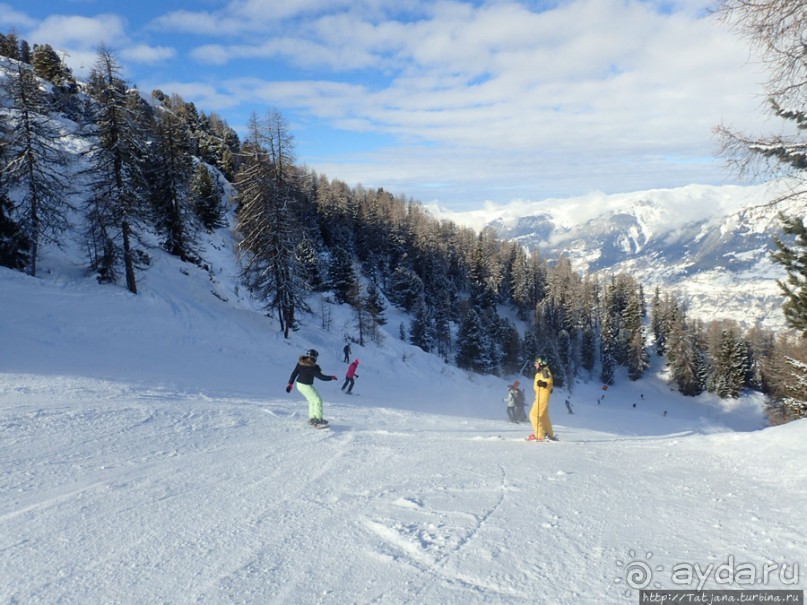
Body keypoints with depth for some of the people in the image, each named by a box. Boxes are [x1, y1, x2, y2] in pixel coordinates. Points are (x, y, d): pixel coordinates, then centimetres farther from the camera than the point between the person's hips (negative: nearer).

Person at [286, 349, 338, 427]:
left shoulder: (300, 363, -3)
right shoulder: (312, 368, -24)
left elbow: (294, 374, 3)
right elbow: (321, 377, -18)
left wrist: (290, 384, 11)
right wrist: (331, 377, -5)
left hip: (299, 384, 8)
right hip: (306, 386, -8)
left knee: (312, 401, 22)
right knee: (318, 400, 3)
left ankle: (312, 418, 27)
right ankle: (318, 419, 3)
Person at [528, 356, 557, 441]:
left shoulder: (545, 371, -10)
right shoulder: (540, 372, 19)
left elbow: (549, 382, -21)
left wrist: (543, 384, -39)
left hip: (543, 395, -11)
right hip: (539, 395, 11)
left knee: (534, 415, -14)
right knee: (543, 416, 17)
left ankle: (539, 435, -15)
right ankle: (550, 435, 25)